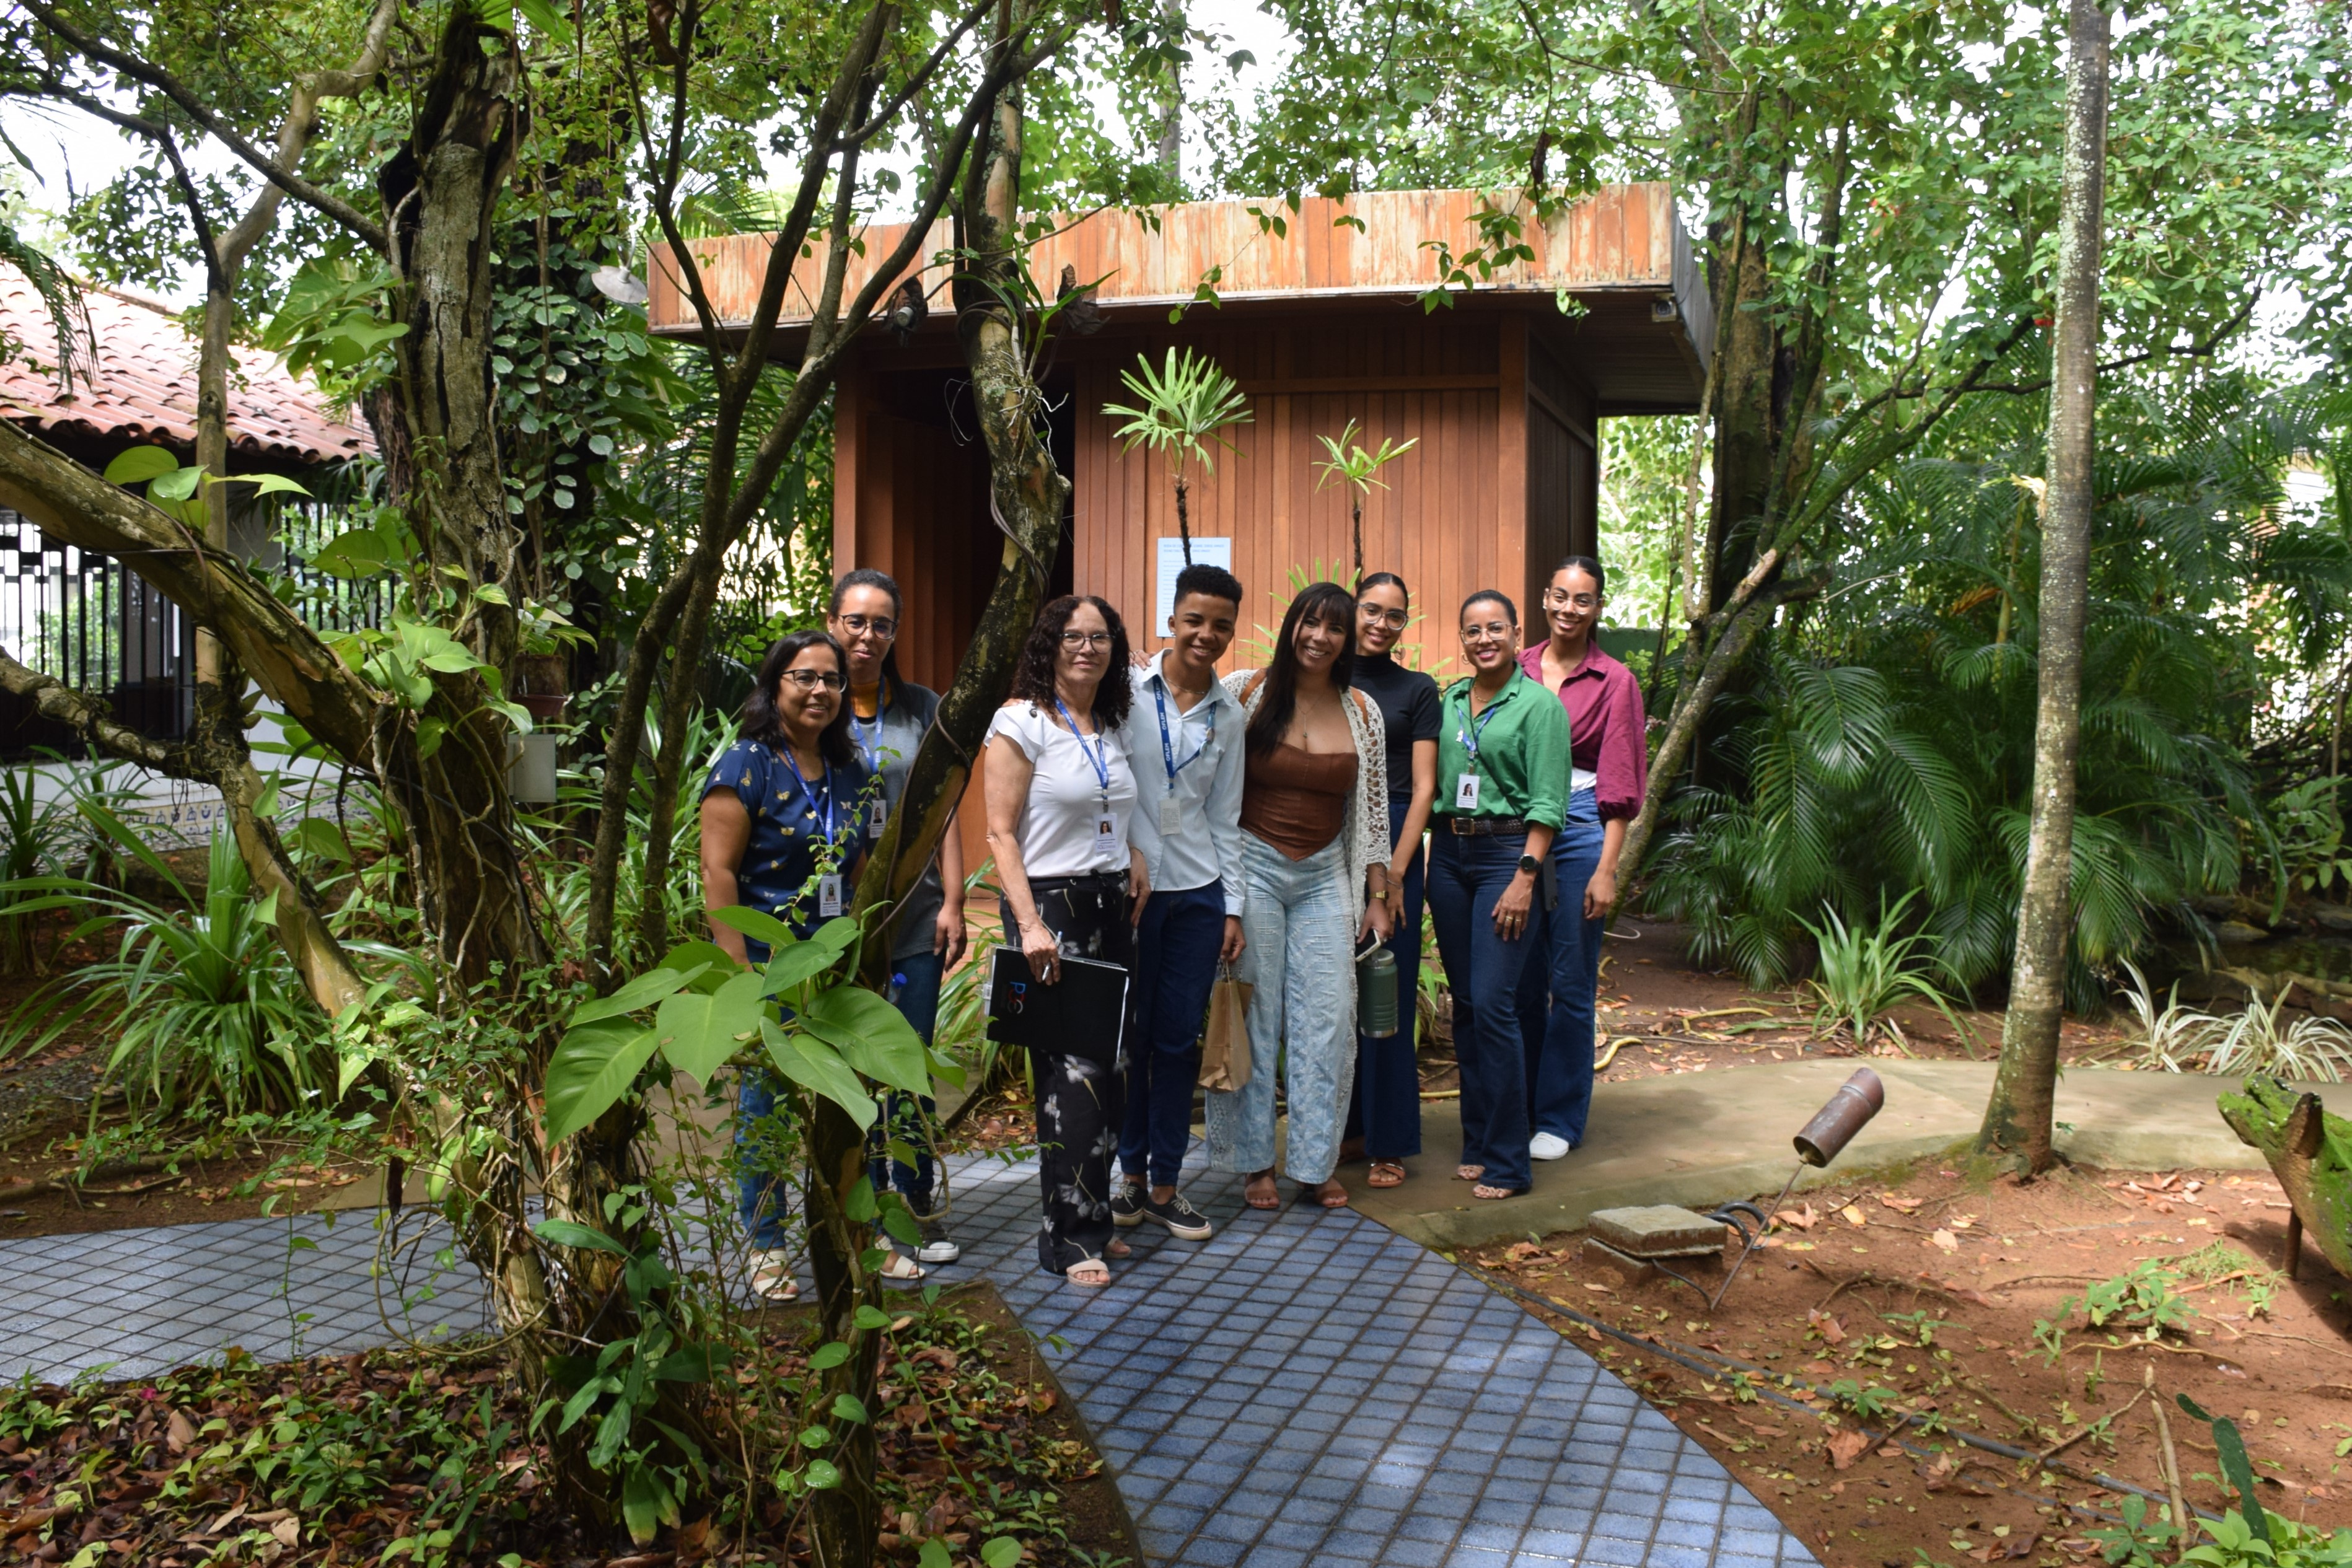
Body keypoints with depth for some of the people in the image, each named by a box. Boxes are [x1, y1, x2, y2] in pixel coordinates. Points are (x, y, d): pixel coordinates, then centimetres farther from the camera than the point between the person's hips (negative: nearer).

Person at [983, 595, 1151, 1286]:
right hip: (1051, 904, -7)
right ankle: (1070, 1240, 2)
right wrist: (1030, 924, -19)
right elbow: (1001, 833, -11)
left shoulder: (1112, 725, 14)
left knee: (1112, 1066, 7)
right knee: (1074, 1072, -8)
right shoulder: (1022, 722, -7)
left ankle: (1089, 1220, 20)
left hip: (1113, 905, 7)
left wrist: (1134, 854, 6)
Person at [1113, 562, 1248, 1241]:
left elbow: (1225, 818, 11)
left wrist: (1233, 907, 8)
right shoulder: (1127, 690, -4)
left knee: (1180, 1040, 6)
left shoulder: (1229, 715, 8)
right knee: (1129, 1034, 5)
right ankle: (1131, 1172, 20)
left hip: (1197, 892, 3)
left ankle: (1164, 1184, 17)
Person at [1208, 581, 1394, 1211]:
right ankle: (1255, 1161, 13)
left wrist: (1376, 898, 8)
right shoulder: (1245, 693, -3)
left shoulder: (1362, 714, 5)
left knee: (1329, 1018, 2)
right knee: (1252, 1015, 1)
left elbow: (1373, 811, 10)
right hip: (1254, 868, -3)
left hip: (1326, 876, 3)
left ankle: (1317, 1162, 14)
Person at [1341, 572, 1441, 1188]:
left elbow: (1423, 787, -2)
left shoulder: (1418, 691, 4)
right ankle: (1348, 1126, 17)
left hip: (1390, 842, -3)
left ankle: (1390, 1142, 6)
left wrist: (1395, 872, -11)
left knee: (1387, 992, -2)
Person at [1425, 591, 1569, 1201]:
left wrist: (1524, 878, -17)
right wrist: (1432, 853, 6)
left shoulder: (1538, 705, -5)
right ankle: (1476, 1142, 20)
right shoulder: (1450, 699, 12)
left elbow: (1546, 803, -10)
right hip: (1448, 853, 6)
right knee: (1465, 1004, 9)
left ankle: (1506, 1162, -3)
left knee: (1492, 1003, -11)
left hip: (1505, 853, -6)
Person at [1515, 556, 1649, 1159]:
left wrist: (1606, 870, -9)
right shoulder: (1518, 671, 8)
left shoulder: (1614, 681, -1)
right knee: (1521, 982, 10)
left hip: (1579, 831, -3)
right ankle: (1520, 1107, 23)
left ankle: (1559, 1118, 14)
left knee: (1572, 984, 2)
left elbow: (1619, 788, -3)